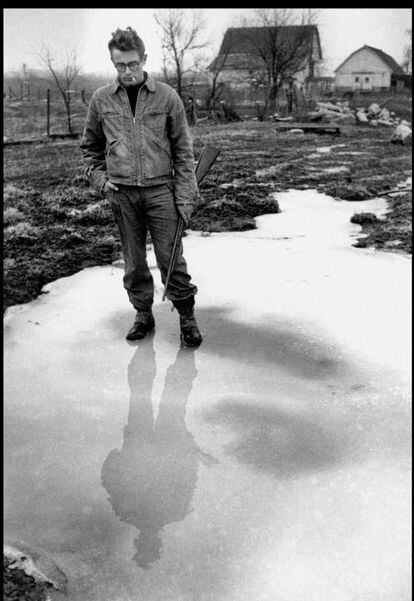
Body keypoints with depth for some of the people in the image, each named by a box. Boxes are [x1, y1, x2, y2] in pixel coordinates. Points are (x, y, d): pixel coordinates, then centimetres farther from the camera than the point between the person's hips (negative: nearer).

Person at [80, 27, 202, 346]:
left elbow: (183, 151, 1)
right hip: (122, 193, 2)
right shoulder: (101, 100, 6)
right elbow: (90, 146, 18)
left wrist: (185, 197, -5)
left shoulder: (167, 97, 0)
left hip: (160, 190, -2)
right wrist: (100, 178, 2)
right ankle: (143, 314, 24)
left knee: (170, 257, -1)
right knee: (134, 261, 9)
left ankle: (187, 316, 13)